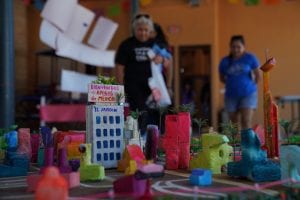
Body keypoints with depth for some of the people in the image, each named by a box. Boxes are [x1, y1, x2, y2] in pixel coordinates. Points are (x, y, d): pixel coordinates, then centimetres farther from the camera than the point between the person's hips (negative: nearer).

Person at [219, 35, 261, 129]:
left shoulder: (250, 58, -4)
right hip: (231, 95, 3)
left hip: (248, 94, -2)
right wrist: (233, 84, 7)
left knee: (246, 122, -12)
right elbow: (222, 78, 14)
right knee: (234, 123, 9)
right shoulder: (225, 61, 0)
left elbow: (258, 75, 6)